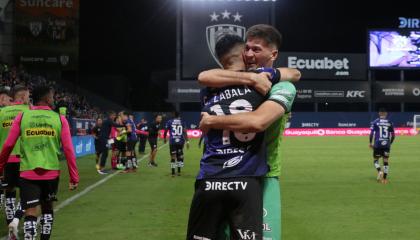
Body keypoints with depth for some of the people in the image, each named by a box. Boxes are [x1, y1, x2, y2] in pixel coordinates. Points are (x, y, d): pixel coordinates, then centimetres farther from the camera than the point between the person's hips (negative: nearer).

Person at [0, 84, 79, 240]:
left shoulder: (22, 117, 0)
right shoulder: (60, 119, 1)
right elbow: (68, 149, -3)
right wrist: (74, 177, 2)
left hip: (28, 172, -1)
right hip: (51, 172, 1)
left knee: (30, 213, -2)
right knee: (47, 208, 21)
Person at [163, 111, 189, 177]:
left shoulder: (169, 122, 1)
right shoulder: (182, 122, 3)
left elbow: (165, 131, 8)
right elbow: (185, 132, -3)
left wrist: (164, 138, 26)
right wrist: (187, 141, -2)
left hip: (172, 142, -1)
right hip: (180, 141, 1)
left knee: (173, 156, 3)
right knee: (180, 156, 14)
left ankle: (173, 172, 1)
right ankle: (179, 171, 16)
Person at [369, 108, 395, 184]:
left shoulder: (375, 122, -2)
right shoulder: (390, 123, 5)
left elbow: (371, 133, -7)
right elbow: (393, 135, 6)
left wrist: (370, 143, 5)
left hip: (377, 144, -2)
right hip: (386, 145, 2)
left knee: (376, 160, 12)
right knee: (386, 161, 8)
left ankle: (379, 171, -15)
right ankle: (385, 179, 5)